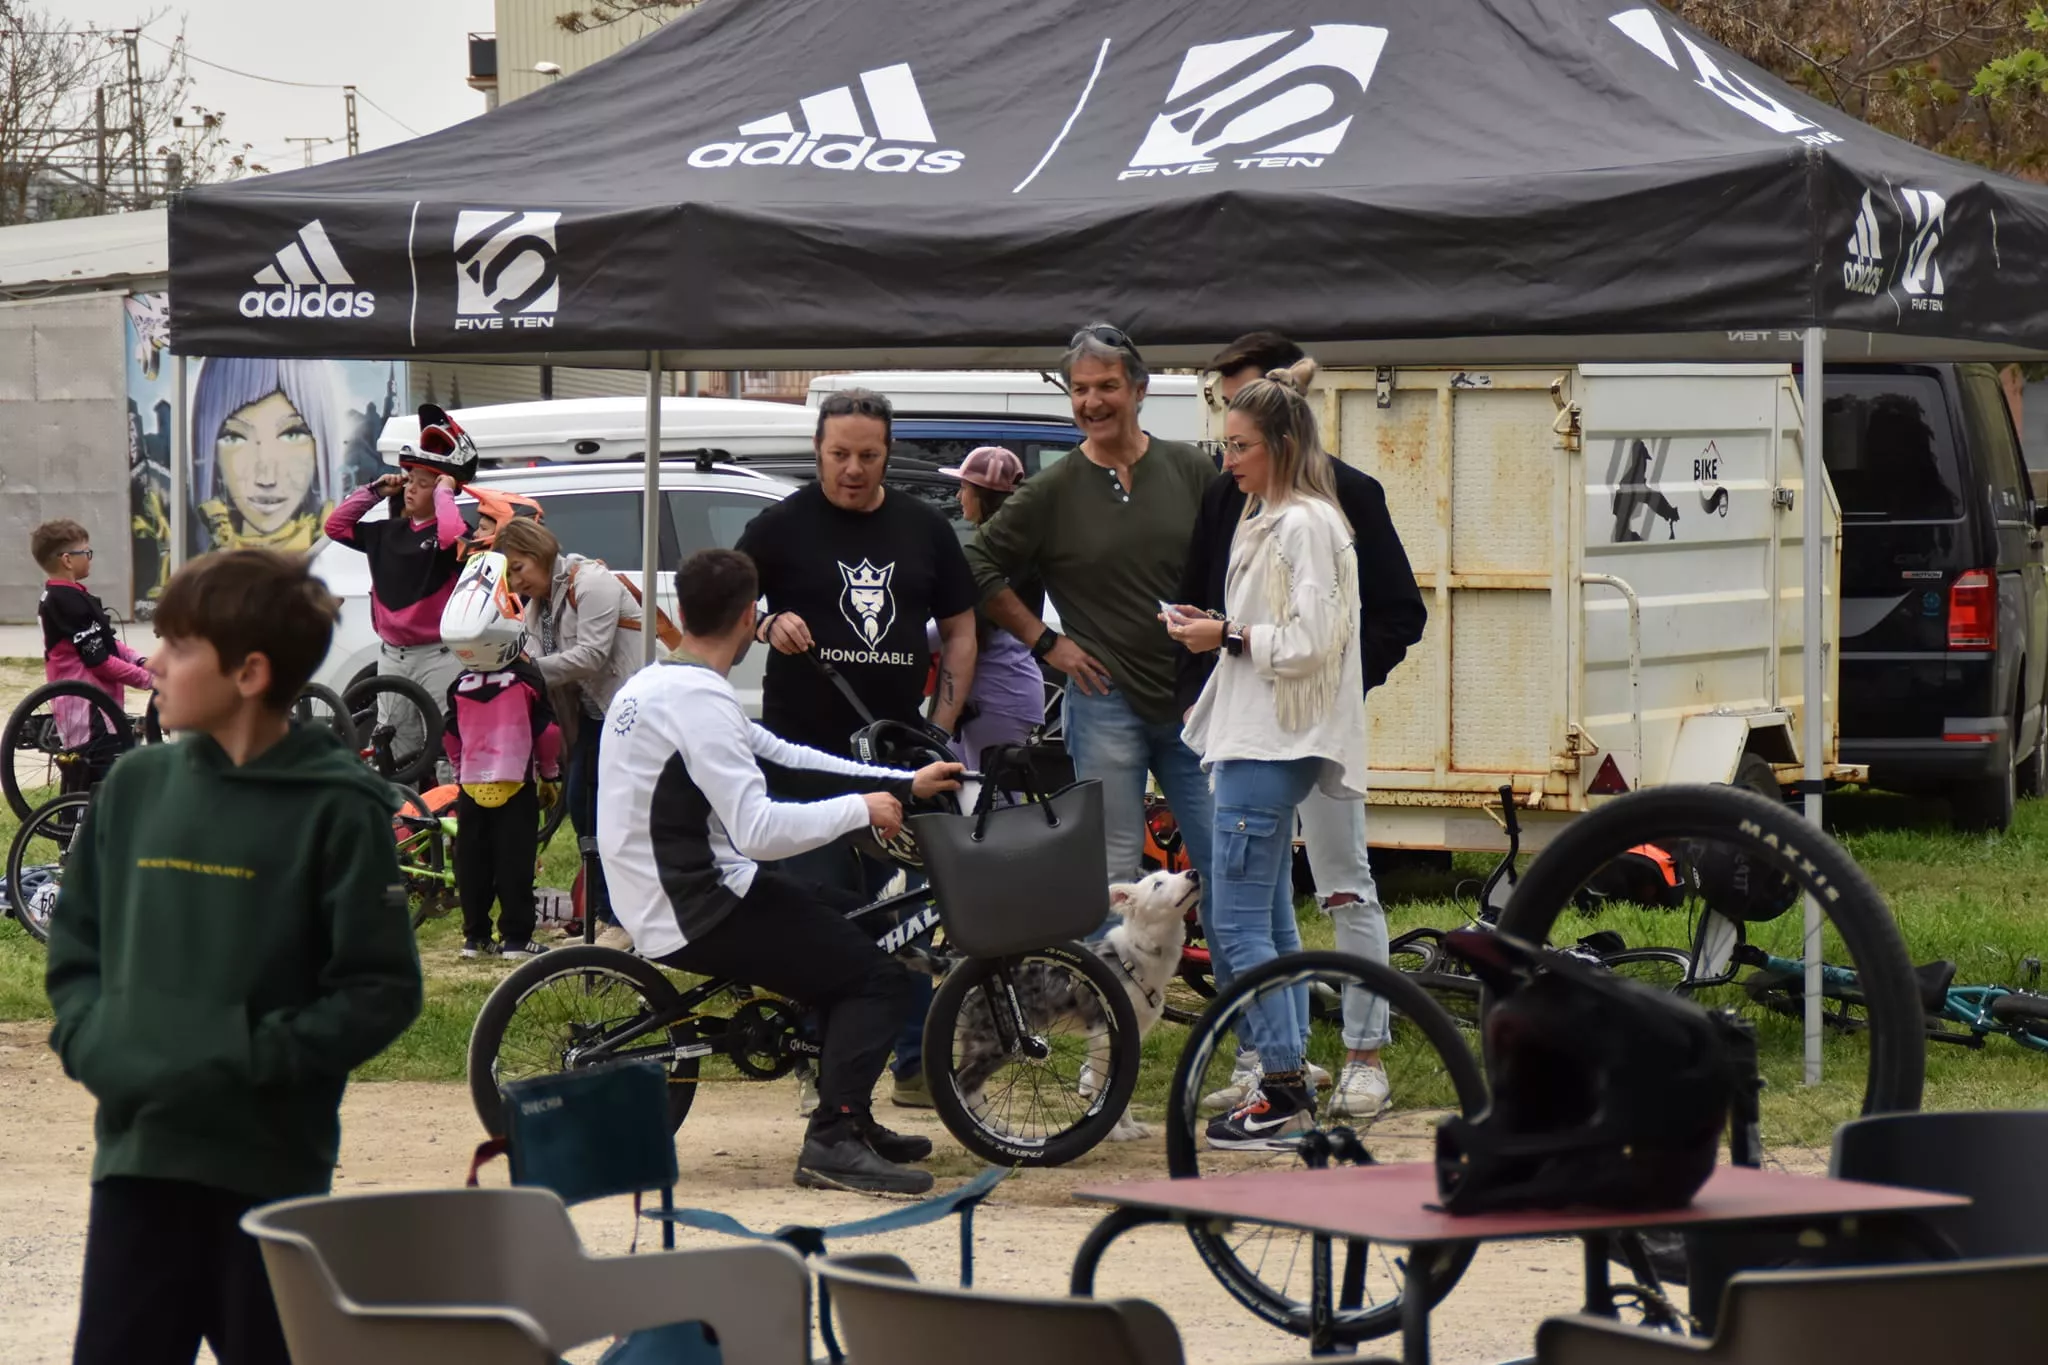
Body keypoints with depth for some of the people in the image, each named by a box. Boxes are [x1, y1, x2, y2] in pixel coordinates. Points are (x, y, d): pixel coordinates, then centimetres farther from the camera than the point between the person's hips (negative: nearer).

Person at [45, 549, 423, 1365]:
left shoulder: (337, 809, -7)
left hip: (269, 1167, -4)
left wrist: (247, 1062, -16)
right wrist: (90, 1039, -4)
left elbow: (382, 990, -9)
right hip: (136, 1160, 4)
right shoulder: (137, 787, 7)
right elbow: (74, 939, 14)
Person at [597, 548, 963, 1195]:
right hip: (701, 915, -10)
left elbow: (783, 758, 17)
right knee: (882, 979, -8)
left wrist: (906, 783, 15)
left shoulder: (650, 685, 12)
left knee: (843, 924, 26)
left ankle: (851, 1120, 27)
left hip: (663, 895, 10)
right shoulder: (700, 699, -20)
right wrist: (862, 808, -13)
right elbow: (759, 831, -27)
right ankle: (833, 1141, -18)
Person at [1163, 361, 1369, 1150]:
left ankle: (1283, 1095, -8)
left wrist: (1230, 638, -13)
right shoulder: (1267, 520, 18)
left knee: (1239, 922, -11)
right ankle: (1289, 1090, 15)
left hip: (1271, 747, -11)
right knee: (1272, 921, 11)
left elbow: (1308, 641, -20)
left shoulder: (1306, 525, -13)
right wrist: (1214, 629, 8)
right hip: (1254, 739, 11)